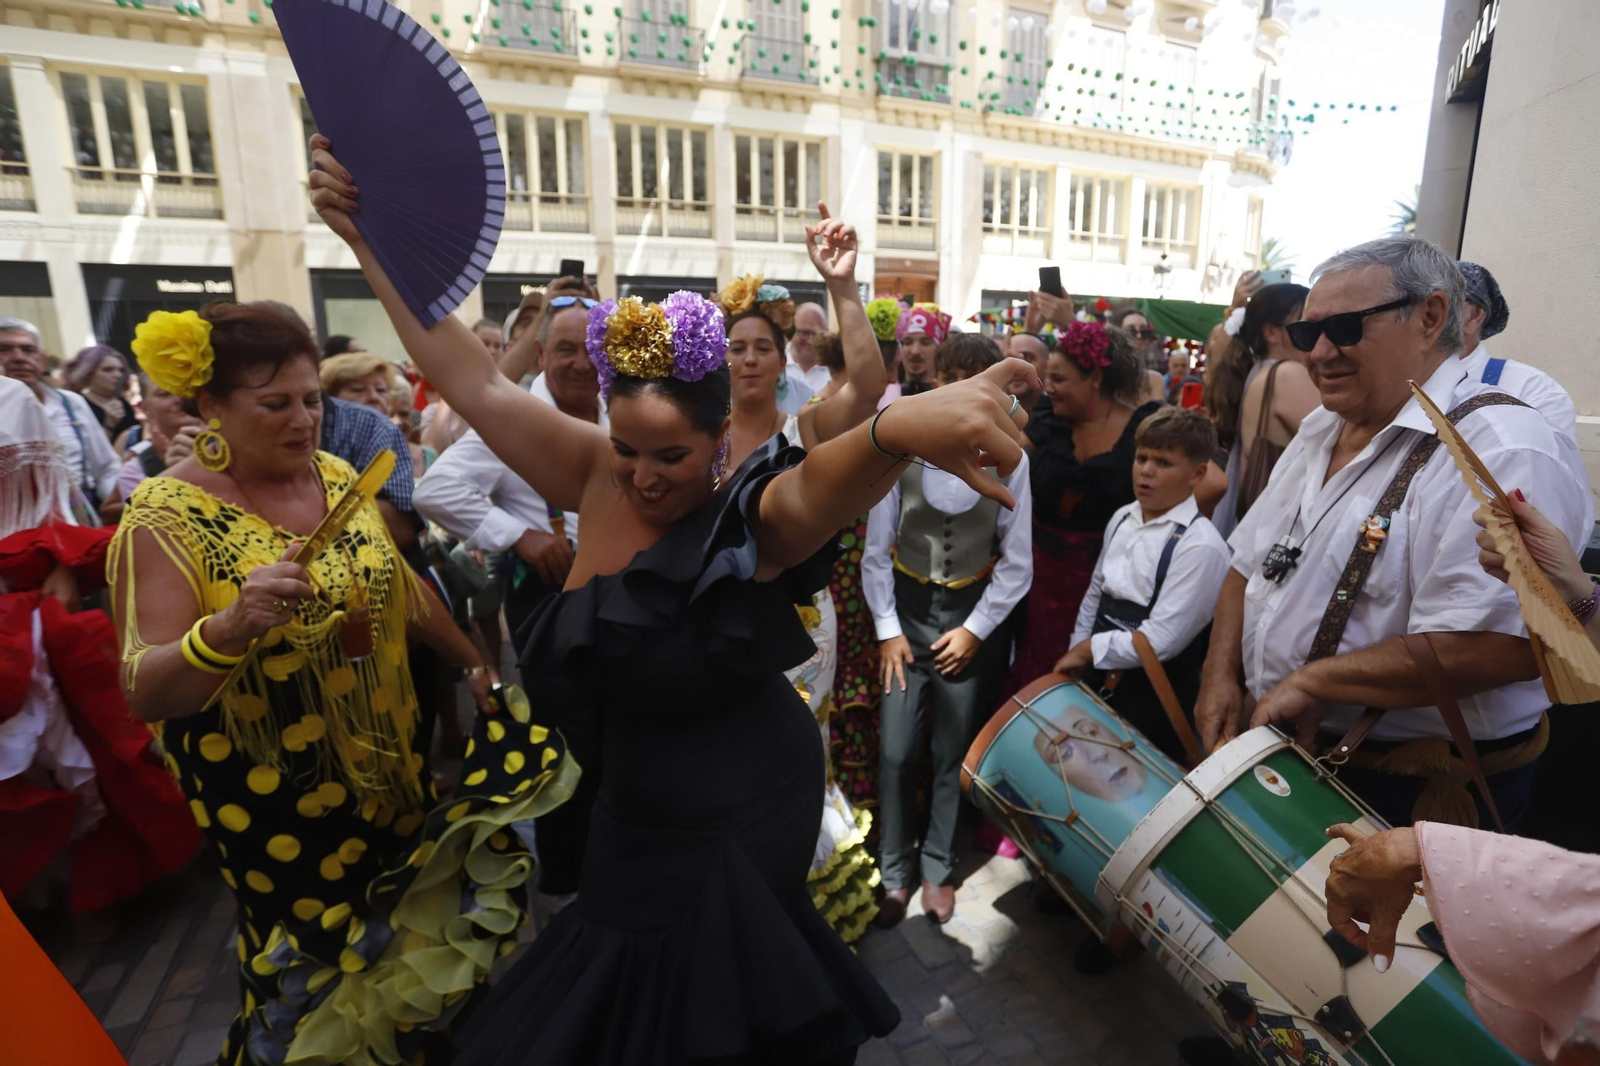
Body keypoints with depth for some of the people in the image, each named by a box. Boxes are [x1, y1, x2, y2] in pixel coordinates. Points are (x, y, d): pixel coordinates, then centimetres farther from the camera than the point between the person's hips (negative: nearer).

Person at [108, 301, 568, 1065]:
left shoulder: (337, 476, -1)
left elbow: (400, 587, 9)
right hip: (273, 794, -5)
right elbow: (144, 693, -22)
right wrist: (232, 626, -40)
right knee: (316, 952, 12)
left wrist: (474, 660, 14)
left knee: (406, 925, 21)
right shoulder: (166, 518, -17)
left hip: (386, 760, 5)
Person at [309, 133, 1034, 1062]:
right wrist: (371, 241, -8)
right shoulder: (601, 478, -9)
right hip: (637, 820, 6)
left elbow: (822, 483, -45)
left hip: (739, 830, -5)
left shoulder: (754, 514, -23)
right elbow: (474, 382, -6)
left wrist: (899, 428, -67)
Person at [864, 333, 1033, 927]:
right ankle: (896, 871, 28)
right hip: (906, 608, 0)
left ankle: (938, 869, 35)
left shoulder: (1007, 459, -10)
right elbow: (875, 550, -4)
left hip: (972, 612, 0)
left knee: (953, 754, 12)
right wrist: (887, 630, -3)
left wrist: (974, 630, -4)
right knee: (897, 751, 5)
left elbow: (1016, 561, -3)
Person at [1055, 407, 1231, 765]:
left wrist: (1087, 650, -13)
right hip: (1101, 677, 7)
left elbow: (1161, 640, -23)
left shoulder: (1201, 546, -22)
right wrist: (1075, 656, 8)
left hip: (1154, 698, -7)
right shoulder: (1122, 518, 2)